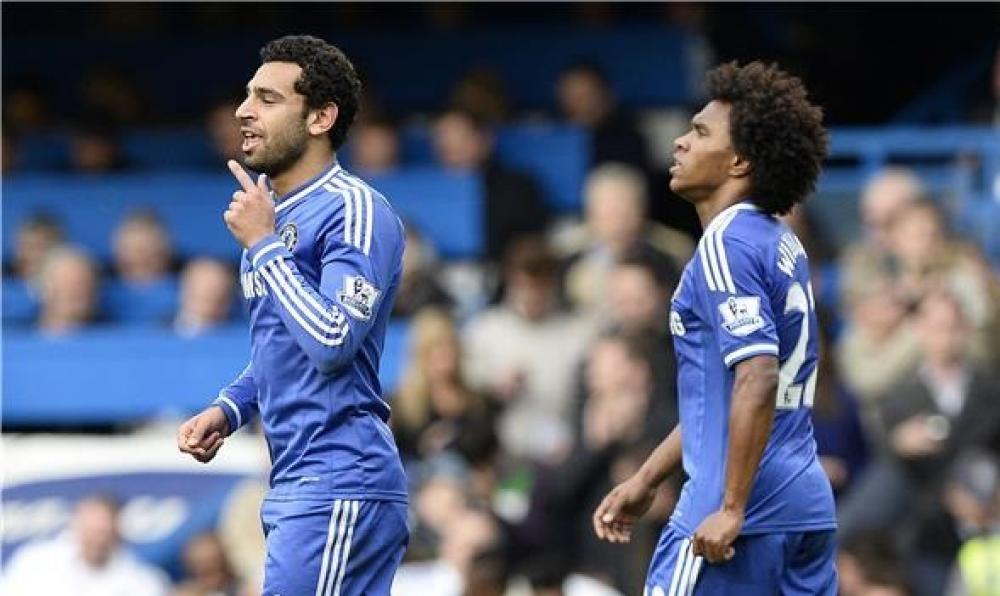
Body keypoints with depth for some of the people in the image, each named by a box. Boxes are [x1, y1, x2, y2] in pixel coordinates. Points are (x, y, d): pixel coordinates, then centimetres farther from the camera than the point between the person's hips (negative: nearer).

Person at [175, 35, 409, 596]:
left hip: (338, 486, -10)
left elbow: (331, 342, -22)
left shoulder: (355, 211, -11)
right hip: (294, 485, 10)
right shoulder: (273, 213, 18)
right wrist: (228, 410, 12)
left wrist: (263, 245, -15)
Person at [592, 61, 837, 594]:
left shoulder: (727, 244, -12)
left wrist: (731, 509, -22)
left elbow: (757, 381, -22)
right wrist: (645, 481, 28)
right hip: (808, 508, 9)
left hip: (748, 512, -9)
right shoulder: (782, 245, 18)